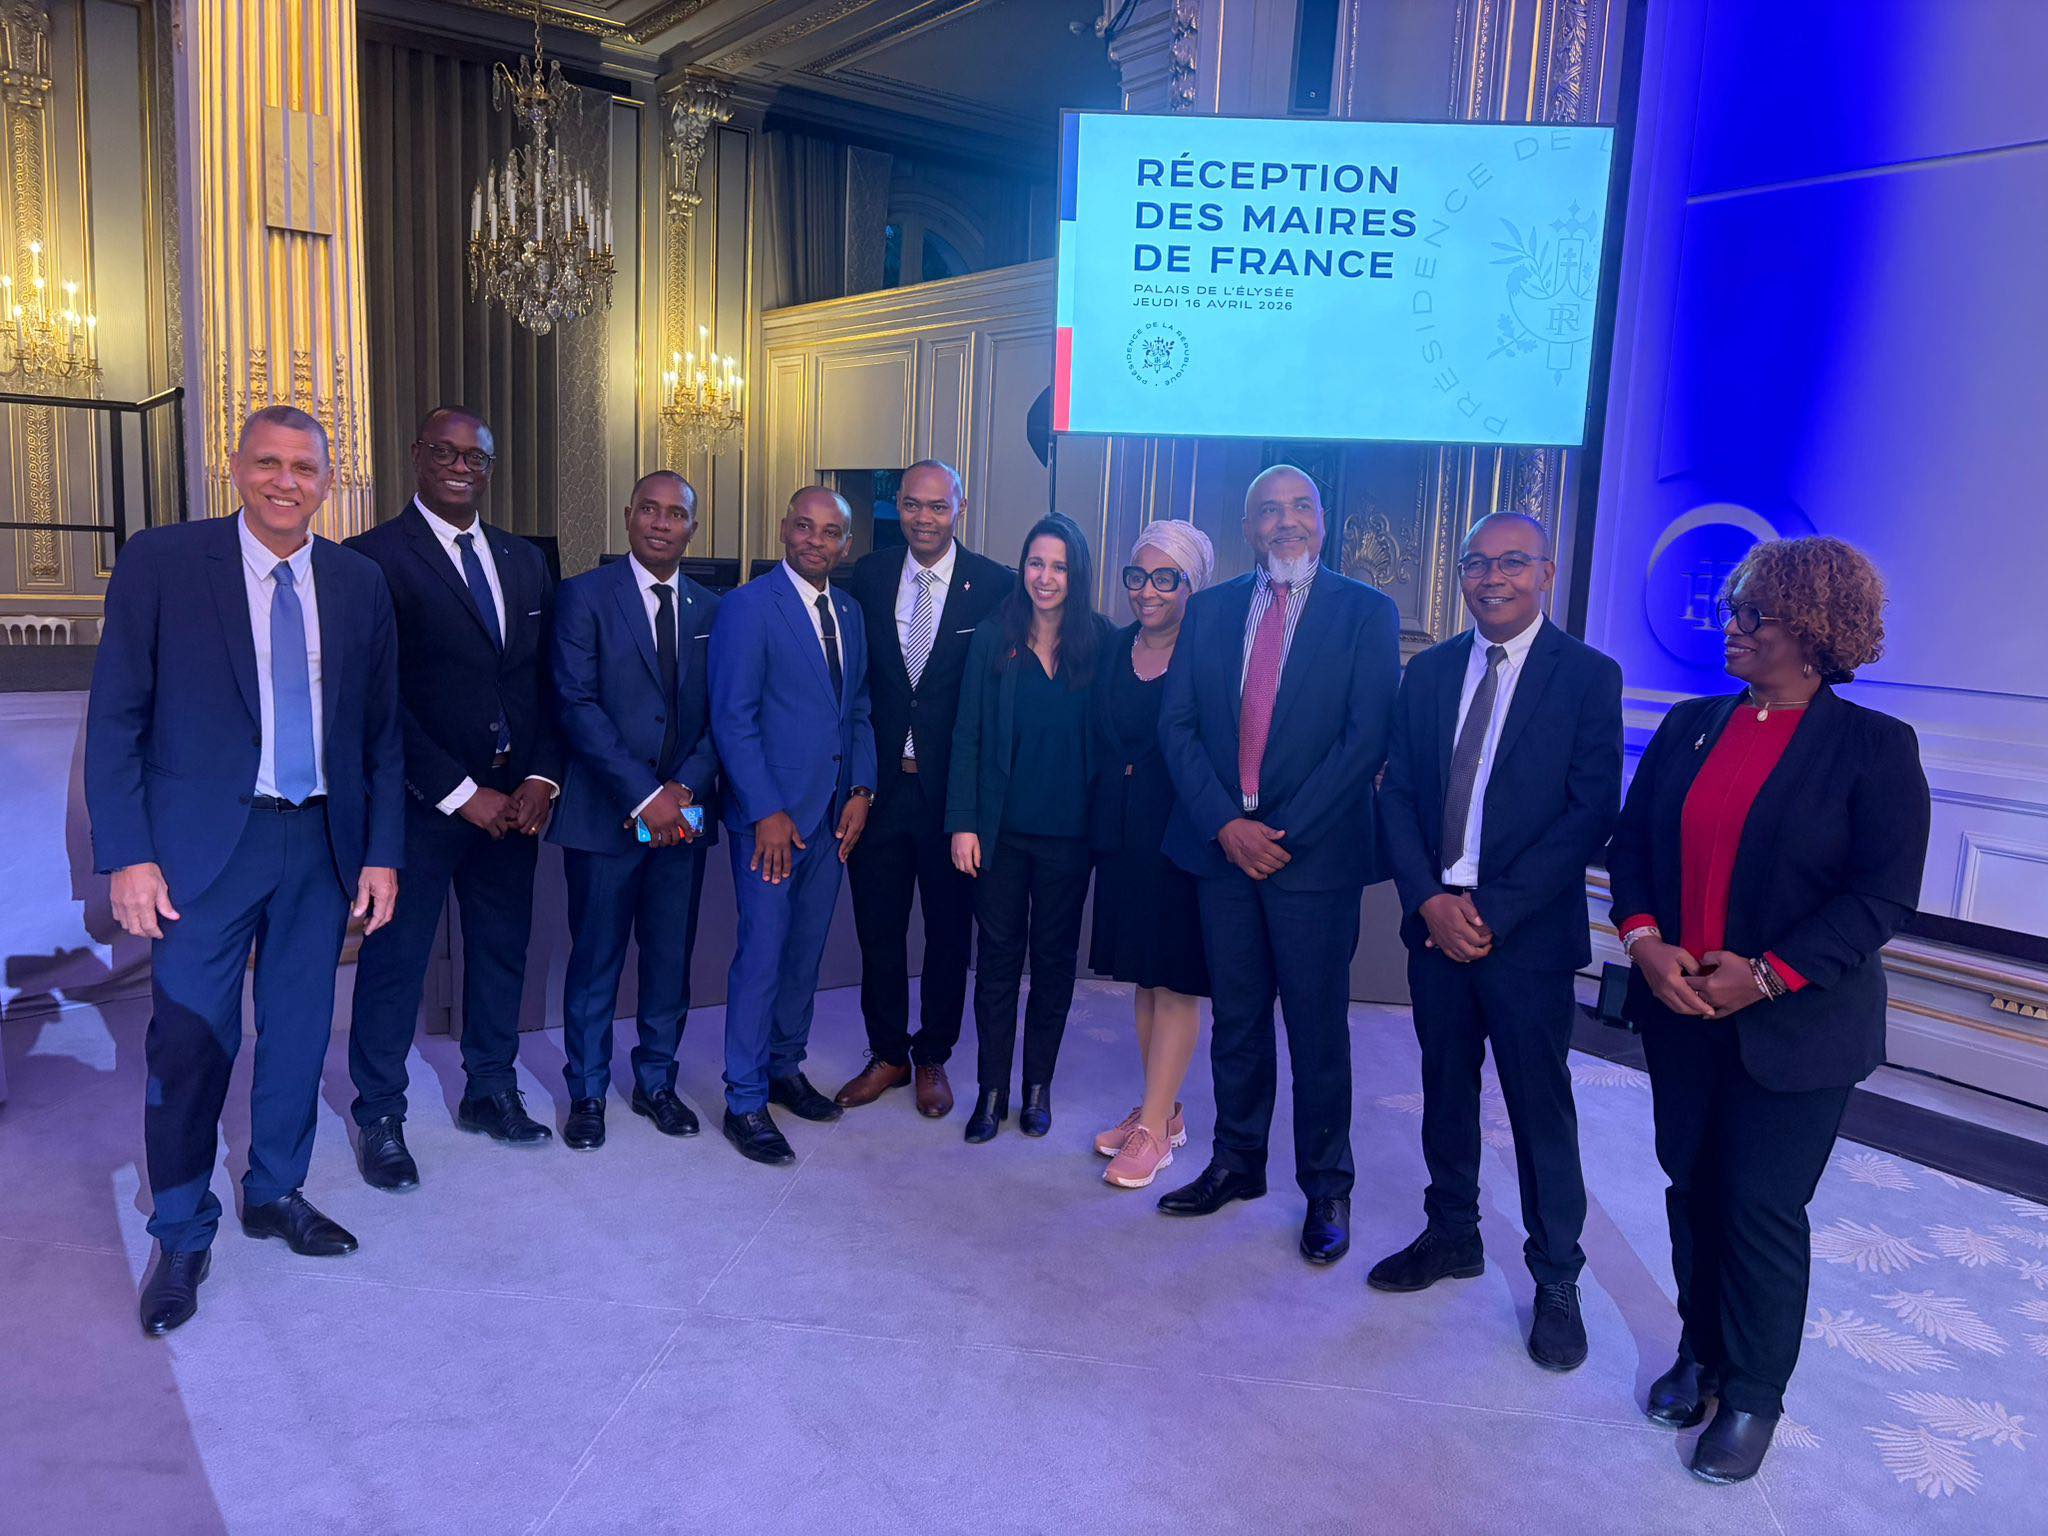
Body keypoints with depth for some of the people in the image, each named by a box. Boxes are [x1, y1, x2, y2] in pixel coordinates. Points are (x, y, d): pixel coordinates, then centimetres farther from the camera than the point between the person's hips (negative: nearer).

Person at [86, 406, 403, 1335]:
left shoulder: (358, 583, 5)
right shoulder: (160, 563, -4)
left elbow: (381, 730, 7)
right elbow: (116, 718, -5)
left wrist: (382, 852, 3)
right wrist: (127, 854, -10)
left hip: (322, 844, 3)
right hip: (205, 845, -3)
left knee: (299, 1031, 14)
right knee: (190, 1041, 1)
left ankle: (276, 1193, 34)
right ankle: (181, 1236, 22)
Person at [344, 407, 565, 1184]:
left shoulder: (525, 560, 11)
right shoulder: (375, 557, -8)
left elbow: (548, 680, 10)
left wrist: (541, 778, -4)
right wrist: (459, 793, -14)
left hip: (514, 801, 5)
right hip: (421, 802, -5)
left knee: (502, 950, 15)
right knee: (395, 959, 7)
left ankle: (490, 1090, 32)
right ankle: (380, 1118, 23)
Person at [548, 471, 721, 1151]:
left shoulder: (710, 610, 9)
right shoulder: (584, 596, -3)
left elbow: (720, 714, 6)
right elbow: (577, 706, -11)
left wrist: (686, 789, -11)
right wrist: (645, 796, -17)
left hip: (684, 813, 4)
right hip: (606, 814, -3)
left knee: (671, 956, 11)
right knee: (596, 960, 7)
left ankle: (656, 1082, 28)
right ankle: (587, 1093, 23)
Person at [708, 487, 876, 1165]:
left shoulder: (848, 613, 12)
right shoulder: (747, 607, -9)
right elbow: (732, 718, -12)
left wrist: (860, 789, 3)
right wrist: (766, 813, -15)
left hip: (832, 815, 6)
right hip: (771, 815, -6)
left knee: (806, 953, 14)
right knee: (762, 957, -3)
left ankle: (785, 1069, 30)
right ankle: (744, 1103, 9)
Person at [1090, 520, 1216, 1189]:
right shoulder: (1115, 649, 7)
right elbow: (1101, 739, 11)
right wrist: (1104, 822, 6)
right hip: (1124, 836, 6)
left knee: (1176, 981, 2)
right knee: (1143, 978, 14)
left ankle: (1154, 1128, 12)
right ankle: (1163, 1109, 29)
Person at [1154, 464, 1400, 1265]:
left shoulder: (1366, 611, -2)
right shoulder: (1209, 610, 8)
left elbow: (1367, 736, -9)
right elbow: (1177, 725, 3)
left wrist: (1287, 831, -13)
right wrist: (1224, 824, -9)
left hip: (1315, 854, -3)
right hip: (1222, 846, 3)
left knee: (1318, 1030, 5)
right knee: (1235, 1019, 14)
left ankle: (1326, 1186, 21)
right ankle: (1236, 1162, 30)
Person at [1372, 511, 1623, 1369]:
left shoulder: (1589, 676, -5)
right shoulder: (1427, 672, 8)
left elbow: (1590, 814, -11)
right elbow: (1397, 795, 5)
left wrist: (1495, 912, -16)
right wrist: (1429, 901, -9)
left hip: (1528, 933, -4)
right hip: (1435, 922, 4)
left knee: (1541, 1107, 5)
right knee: (1445, 1088, 16)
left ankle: (1556, 1281, 21)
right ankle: (1452, 1234, 34)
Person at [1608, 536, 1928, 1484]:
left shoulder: (1874, 748, -8)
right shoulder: (1689, 726, 5)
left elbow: (1883, 896, -12)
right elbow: (1630, 841, 5)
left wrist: (1768, 974, -20)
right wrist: (1644, 940, -11)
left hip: (1793, 1027, -4)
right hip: (1679, 1009, 4)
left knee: (1762, 1207, 4)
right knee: (1691, 1187, 14)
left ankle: (1754, 1396, 23)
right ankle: (1702, 1352, 33)